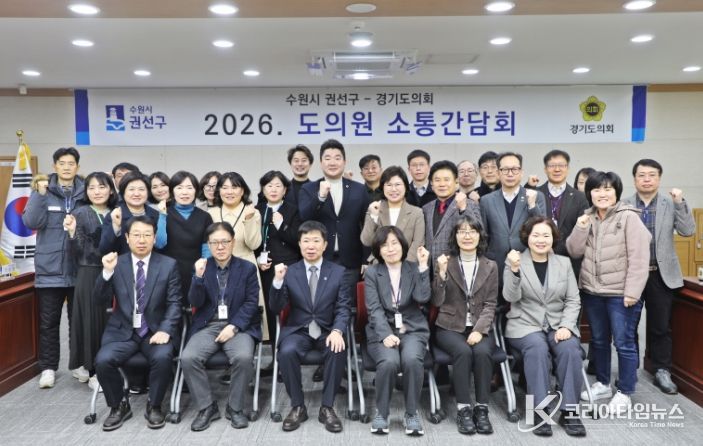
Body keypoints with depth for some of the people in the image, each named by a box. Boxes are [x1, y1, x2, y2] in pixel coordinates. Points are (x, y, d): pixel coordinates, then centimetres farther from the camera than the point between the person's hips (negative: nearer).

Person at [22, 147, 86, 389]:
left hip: (78, 268, 1)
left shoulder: (85, 193, 4)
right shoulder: (42, 191, 2)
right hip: (50, 268, -1)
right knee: (48, 322, 7)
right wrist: (41, 194, -18)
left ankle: (80, 363, 24)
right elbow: (32, 222, -11)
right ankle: (48, 368, 19)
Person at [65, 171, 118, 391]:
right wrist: (72, 232, -23)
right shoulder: (80, 214, -3)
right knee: (92, 320, 1)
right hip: (89, 274, -3)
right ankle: (94, 372, 13)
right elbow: (76, 253, -7)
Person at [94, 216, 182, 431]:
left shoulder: (168, 265, 2)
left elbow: (174, 303, -2)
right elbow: (100, 300, -1)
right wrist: (107, 272, -18)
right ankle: (118, 406, 4)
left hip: (155, 330, -1)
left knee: (163, 357, -30)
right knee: (103, 361, -24)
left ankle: (154, 407, -3)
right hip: (122, 331, 2)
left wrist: (165, 330, -18)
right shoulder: (116, 263, 5)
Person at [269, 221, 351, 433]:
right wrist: (278, 281, -20)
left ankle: (327, 407, -13)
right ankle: (298, 407, -11)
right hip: (298, 330, 0)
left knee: (338, 351, -31)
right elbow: (276, 308, -2)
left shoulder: (338, 272, 4)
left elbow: (343, 307, -3)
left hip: (327, 331, 0)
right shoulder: (289, 272, 4)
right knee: (287, 351, -30)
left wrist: (337, 331, -23)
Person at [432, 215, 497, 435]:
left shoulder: (490, 266, 8)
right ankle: (463, 409, -21)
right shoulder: (446, 262, 4)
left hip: (479, 328, 1)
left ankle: (482, 408, -19)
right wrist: (441, 273, -17)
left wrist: (479, 330, -14)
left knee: (483, 352, -30)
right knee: (463, 351, -31)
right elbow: (437, 302, -3)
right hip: (450, 327, -1)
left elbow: (490, 305, 2)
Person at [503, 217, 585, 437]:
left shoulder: (564, 262, 10)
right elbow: (511, 297, -11)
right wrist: (514, 270, -27)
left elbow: (573, 300, 7)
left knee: (570, 348, -28)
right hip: (525, 325, -2)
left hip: (559, 324, 3)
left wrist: (566, 326, -10)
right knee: (537, 348, -33)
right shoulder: (514, 261, 1)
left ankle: (569, 411, -19)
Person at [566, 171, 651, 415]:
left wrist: (632, 292, -18)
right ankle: (602, 383, 33)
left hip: (620, 293, -6)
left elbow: (639, 258, -14)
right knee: (599, 340, 18)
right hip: (592, 291, 6)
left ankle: (624, 393, 16)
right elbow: (575, 252, 5)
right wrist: (580, 229, -11)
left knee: (624, 343, 2)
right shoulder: (587, 218, 8)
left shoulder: (629, 217, -10)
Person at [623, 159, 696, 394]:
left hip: (661, 274, 1)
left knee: (661, 326, 8)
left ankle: (662, 372, 21)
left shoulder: (672, 204, 3)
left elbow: (688, 231, -8)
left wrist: (680, 203, -15)